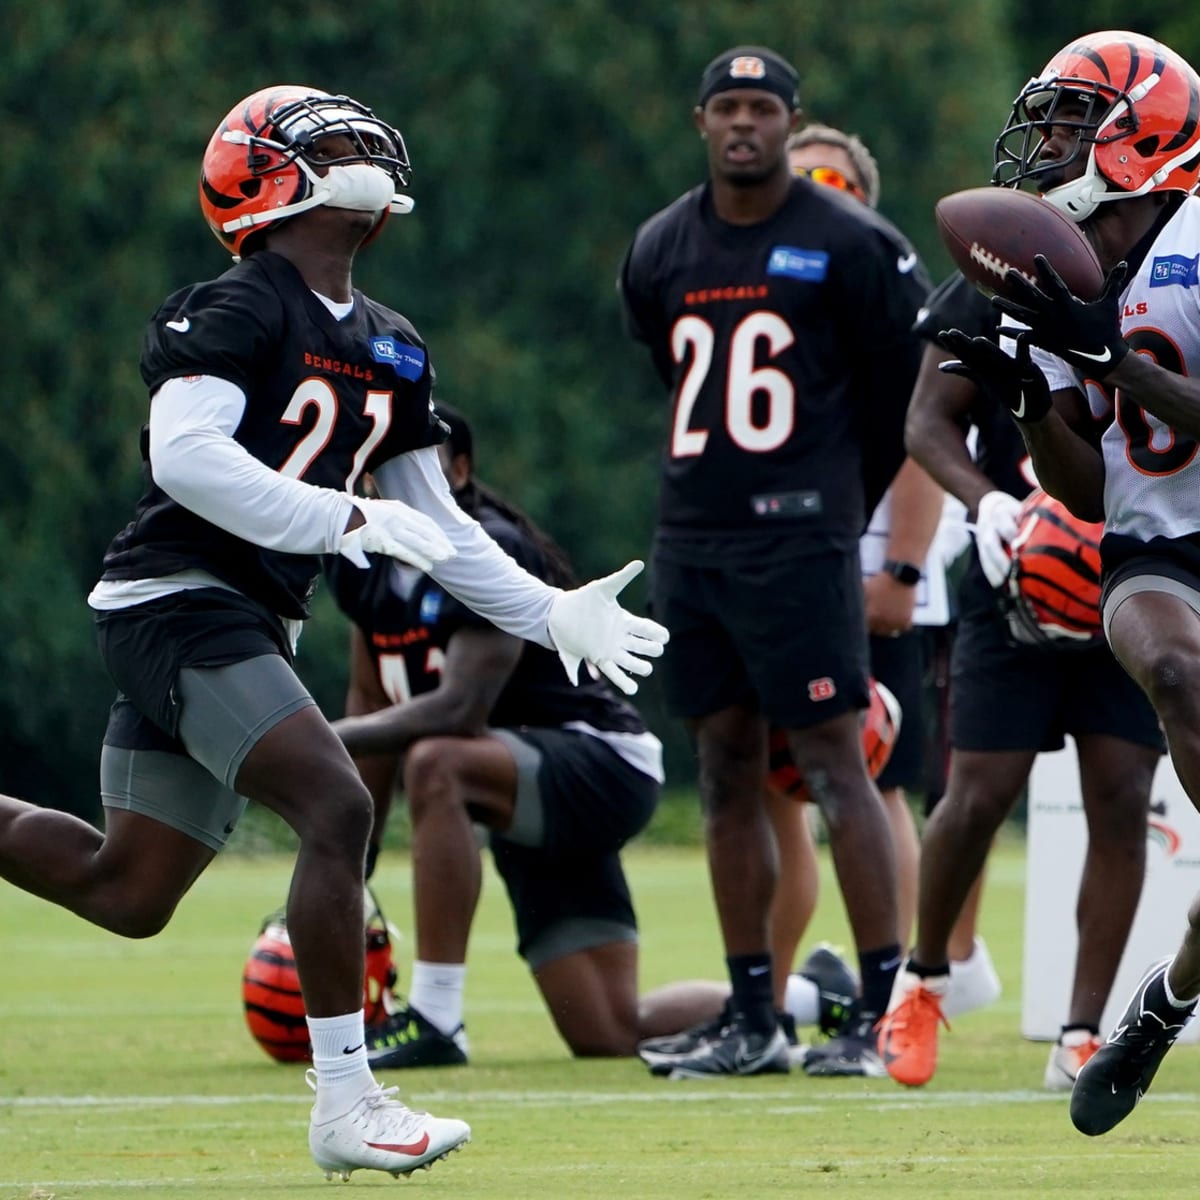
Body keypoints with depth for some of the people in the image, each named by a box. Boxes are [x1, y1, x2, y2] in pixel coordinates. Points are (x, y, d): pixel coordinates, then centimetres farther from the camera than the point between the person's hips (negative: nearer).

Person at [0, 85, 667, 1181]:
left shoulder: (390, 349, 16)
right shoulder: (238, 309, -10)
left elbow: (431, 520, 21)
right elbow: (184, 453, -24)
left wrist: (550, 613, 13)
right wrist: (342, 518, -26)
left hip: (250, 625, 9)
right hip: (177, 598, -9)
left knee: (129, 894, 10)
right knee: (337, 806, -21)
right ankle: (344, 1101, -18)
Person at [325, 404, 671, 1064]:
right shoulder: (364, 561, 5)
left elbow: (461, 709, -30)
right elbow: (373, 706, 12)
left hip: (600, 765, -9)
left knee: (435, 765, -37)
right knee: (608, 1039, 7)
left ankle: (434, 1022, -31)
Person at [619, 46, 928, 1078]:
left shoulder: (850, 244, -6)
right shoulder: (662, 251, 10)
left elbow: (906, 388, 3)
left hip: (798, 538, -6)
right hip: (690, 537, 6)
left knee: (835, 763, -8)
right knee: (728, 772, 8)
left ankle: (885, 1011, -6)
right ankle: (753, 1021, 12)